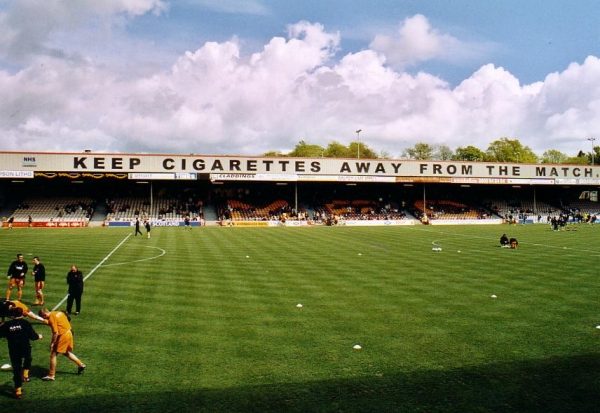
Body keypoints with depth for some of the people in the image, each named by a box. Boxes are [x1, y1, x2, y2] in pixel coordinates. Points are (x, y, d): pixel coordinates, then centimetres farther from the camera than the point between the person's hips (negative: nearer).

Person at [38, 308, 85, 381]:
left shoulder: (51, 318, -16)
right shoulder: (58, 313, 9)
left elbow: (56, 333, -20)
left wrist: (52, 343, -12)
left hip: (63, 335, -9)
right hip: (69, 333, 9)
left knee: (53, 355, 2)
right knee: (66, 352, 26)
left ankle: (51, 376, 9)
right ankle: (80, 365, 33)